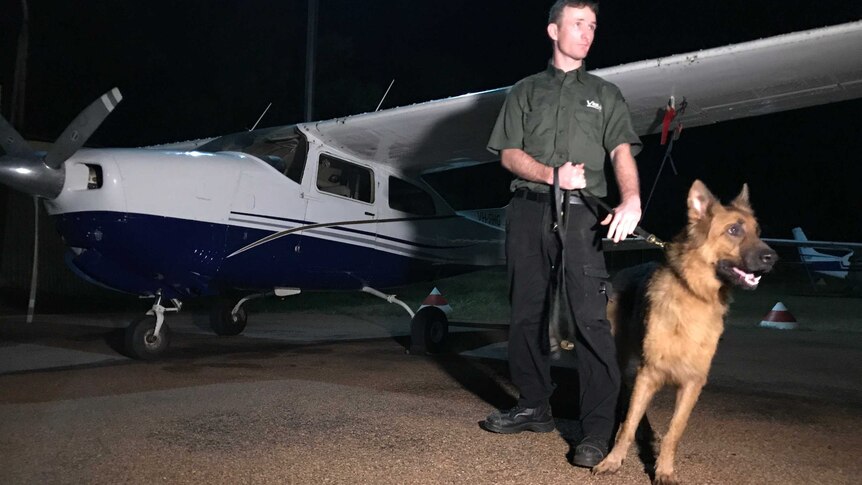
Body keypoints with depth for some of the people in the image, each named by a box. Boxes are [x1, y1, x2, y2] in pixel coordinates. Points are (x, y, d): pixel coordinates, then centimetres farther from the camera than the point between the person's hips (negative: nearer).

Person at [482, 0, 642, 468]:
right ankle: (534, 406, 21)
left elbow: (622, 152, 2)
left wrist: (631, 200, -17)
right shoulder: (525, 91, 18)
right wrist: (553, 175, -10)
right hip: (529, 209, 2)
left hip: (581, 214, -2)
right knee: (527, 312, 7)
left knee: (590, 316, -11)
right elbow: (509, 154, 8)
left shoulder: (605, 94, 18)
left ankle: (597, 429, -8)